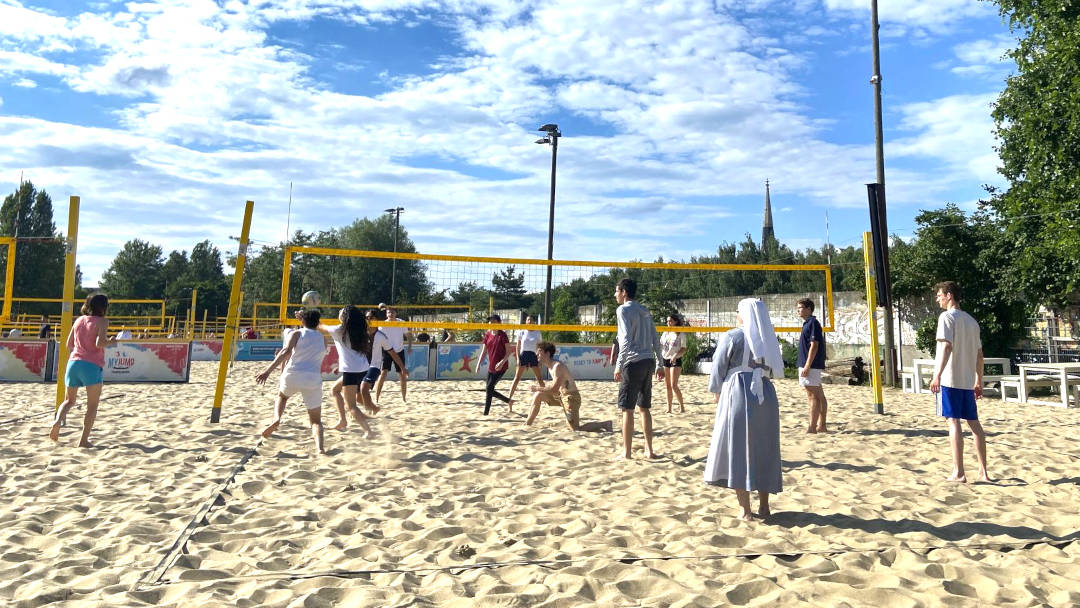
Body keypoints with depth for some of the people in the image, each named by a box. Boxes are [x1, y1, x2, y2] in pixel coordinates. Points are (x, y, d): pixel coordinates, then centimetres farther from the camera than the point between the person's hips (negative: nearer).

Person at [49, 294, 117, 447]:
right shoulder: (102, 321, -2)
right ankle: (84, 439, 0)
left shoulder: (78, 320, 15)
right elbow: (99, 343, -15)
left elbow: (69, 344, 18)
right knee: (92, 405, 4)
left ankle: (57, 421, -7)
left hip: (73, 362, 5)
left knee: (69, 400, 21)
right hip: (92, 365, -5)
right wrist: (110, 342, 4)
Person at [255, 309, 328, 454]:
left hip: (292, 376, -1)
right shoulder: (322, 339, 17)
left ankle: (276, 419, 7)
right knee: (316, 420, 10)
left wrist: (268, 370, -19)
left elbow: (286, 352, -12)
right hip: (314, 379, 1)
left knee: (282, 396, 35)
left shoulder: (296, 333, 7)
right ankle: (320, 447, -16)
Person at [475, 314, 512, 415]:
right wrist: (478, 364, 4)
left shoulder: (502, 335, -11)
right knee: (490, 390, 9)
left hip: (501, 367, -7)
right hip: (491, 367, 7)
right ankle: (509, 401, 29)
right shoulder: (487, 334, 6)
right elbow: (484, 351, 12)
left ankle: (486, 413, -2)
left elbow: (508, 352, -11)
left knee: (489, 388, -12)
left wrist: (502, 362, -25)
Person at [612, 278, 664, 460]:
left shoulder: (623, 310, -6)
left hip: (633, 362, -7)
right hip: (648, 361, 8)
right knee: (644, 407, 14)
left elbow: (626, 340, -16)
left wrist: (618, 365, -15)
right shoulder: (645, 311, 17)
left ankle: (626, 453, 1)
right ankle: (649, 450, 17)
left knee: (627, 409, -2)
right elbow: (656, 340, 17)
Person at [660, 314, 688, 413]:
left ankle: (682, 407, 0)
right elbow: (660, 345, 15)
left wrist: (675, 356, -22)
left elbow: (684, 349, -7)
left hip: (676, 361, -5)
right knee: (667, 385, 6)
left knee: (674, 385, -12)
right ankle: (669, 408, 11)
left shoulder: (681, 334, -4)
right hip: (665, 360, 5)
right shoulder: (665, 333, 13)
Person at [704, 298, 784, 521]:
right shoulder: (769, 339, 12)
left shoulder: (732, 336, -4)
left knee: (737, 451, 0)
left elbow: (718, 369, -2)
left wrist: (718, 396, 10)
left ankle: (745, 509, -1)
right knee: (764, 452, 13)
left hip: (737, 395, -5)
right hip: (766, 396, 5)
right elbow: (775, 370, 14)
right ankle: (764, 505, 19)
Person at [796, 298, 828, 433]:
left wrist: (807, 366, -21)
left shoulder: (813, 323, -12)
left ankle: (812, 427, -5)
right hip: (811, 365, 10)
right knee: (819, 396, 11)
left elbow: (814, 345, -18)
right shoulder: (808, 323, 18)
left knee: (813, 396, -7)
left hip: (811, 366, -10)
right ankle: (821, 426, 16)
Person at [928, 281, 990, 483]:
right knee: (974, 423, 12)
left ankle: (958, 473, -6)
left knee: (953, 421, -6)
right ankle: (983, 472, 16)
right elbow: (979, 354, 17)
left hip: (950, 378, -7)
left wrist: (937, 375, -24)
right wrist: (979, 381, 23)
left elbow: (947, 346, -19)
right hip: (968, 380, 7)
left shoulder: (947, 316, -7)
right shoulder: (971, 320, 16)